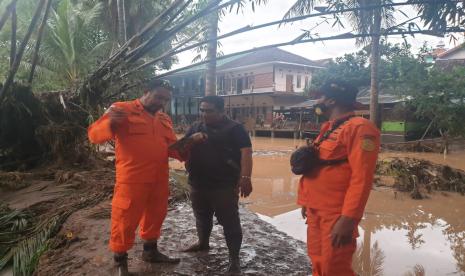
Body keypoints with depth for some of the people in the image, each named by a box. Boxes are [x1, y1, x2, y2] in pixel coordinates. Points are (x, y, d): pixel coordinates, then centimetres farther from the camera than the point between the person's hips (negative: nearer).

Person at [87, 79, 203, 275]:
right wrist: (110, 123, -32)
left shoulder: (164, 119, 13)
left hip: (159, 180, 7)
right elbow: (94, 134, -10)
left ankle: (150, 251, 41)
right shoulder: (123, 110, -6)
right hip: (131, 180, -6)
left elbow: (172, 147, 15)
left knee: (155, 215, 20)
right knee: (125, 220, 4)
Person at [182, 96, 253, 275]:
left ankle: (234, 258, 11)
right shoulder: (195, 128, 11)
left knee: (229, 221, 0)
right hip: (198, 184, 6)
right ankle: (203, 243, 45)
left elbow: (245, 152, -15)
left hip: (225, 186, -6)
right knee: (202, 217, 22)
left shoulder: (234, 129, -6)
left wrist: (245, 177, -26)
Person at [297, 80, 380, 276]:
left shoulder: (360, 128, -14)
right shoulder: (327, 128, 14)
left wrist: (348, 219, -23)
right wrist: (306, 201, 16)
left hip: (337, 215, -8)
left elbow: (361, 178, -21)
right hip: (315, 211, 8)